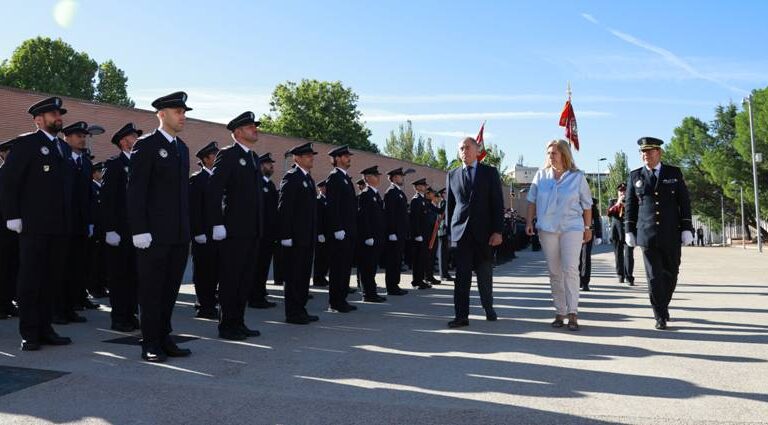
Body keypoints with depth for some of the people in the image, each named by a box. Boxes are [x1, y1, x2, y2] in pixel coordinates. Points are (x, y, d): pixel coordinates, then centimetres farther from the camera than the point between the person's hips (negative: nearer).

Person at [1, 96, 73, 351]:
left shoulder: (62, 146, 17)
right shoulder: (25, 144, -2)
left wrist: (68, 220, 13)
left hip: (59, 226, 6)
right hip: (33, 225, -6)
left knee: (52, 279, 9)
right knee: (30, 279, 0)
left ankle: (44, 328, 18)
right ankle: (29, 334, 7)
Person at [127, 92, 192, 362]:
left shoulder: (182, 148, 16)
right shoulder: (146, 145, -6)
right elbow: (135, 191, -11)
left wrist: (187, 228, 14)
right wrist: (139, 230, -17)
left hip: (179, 234, 7)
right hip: (154, 233, -7)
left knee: (170, 288, 12)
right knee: (151, 289, 2)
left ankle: (164, 338, 22)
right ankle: (150, 344, 11)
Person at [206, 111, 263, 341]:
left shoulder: (254, 158, 18)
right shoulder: (227, 155, -7)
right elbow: (213, 191, -14)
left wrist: (260, 226, 16)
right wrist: (217, 224, -19)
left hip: (252, 230, 8)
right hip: (233, 229, -8)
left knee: (246, 279, 12)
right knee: (230, 279, 0)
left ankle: (239, 323, 21)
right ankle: (227, 326, 9)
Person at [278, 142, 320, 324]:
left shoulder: (308, 179, 18)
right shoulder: (291, 177, -9)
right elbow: (284, 208, -16)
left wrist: (314, 234, 16)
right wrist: (286, 236, -20)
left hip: (307, 237, 9)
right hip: (295, 237, -9)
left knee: (304, 273, 13)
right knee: (294, 274, -3)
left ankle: (300, 310, 21)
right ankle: (292, 313, 4)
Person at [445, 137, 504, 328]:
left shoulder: (490, 172, 5)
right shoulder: (452, 175, 11)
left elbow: (498, 203, 0)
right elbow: (450, 205, 13)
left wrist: (497, 231, -8)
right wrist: (449, 232, 8)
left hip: (484, 232, -1)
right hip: (461, 232, 1)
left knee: (485, 275, 8)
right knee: (461, 276, -2)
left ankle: (488, 308, 28)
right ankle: (461, 316, 1)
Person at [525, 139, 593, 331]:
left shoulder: (577, 176, 1)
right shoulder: (541, 175, 6)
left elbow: (587, 205, 7)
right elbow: (532, 201, 11)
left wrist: (588, 227, 7)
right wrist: (529, 221, 4)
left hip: (572, 228, -2)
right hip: (547, 229, 3)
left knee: (570, 269, -14)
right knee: (554, 272, 6)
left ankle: (573, 313, -11)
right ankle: (560, 313, 13)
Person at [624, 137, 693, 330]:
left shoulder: (674, 173, 5)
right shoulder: (635, 176, 7)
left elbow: (684, 202, 4)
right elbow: (630, 205, 8)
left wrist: (687, 228, -3)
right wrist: (630, 231, 3)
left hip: (671, 235, 1)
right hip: (647, 235, -1)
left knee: (670, 274, 8)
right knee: (654, 277, -4)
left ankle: (662, 306, 30)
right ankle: (661, 316, 4)